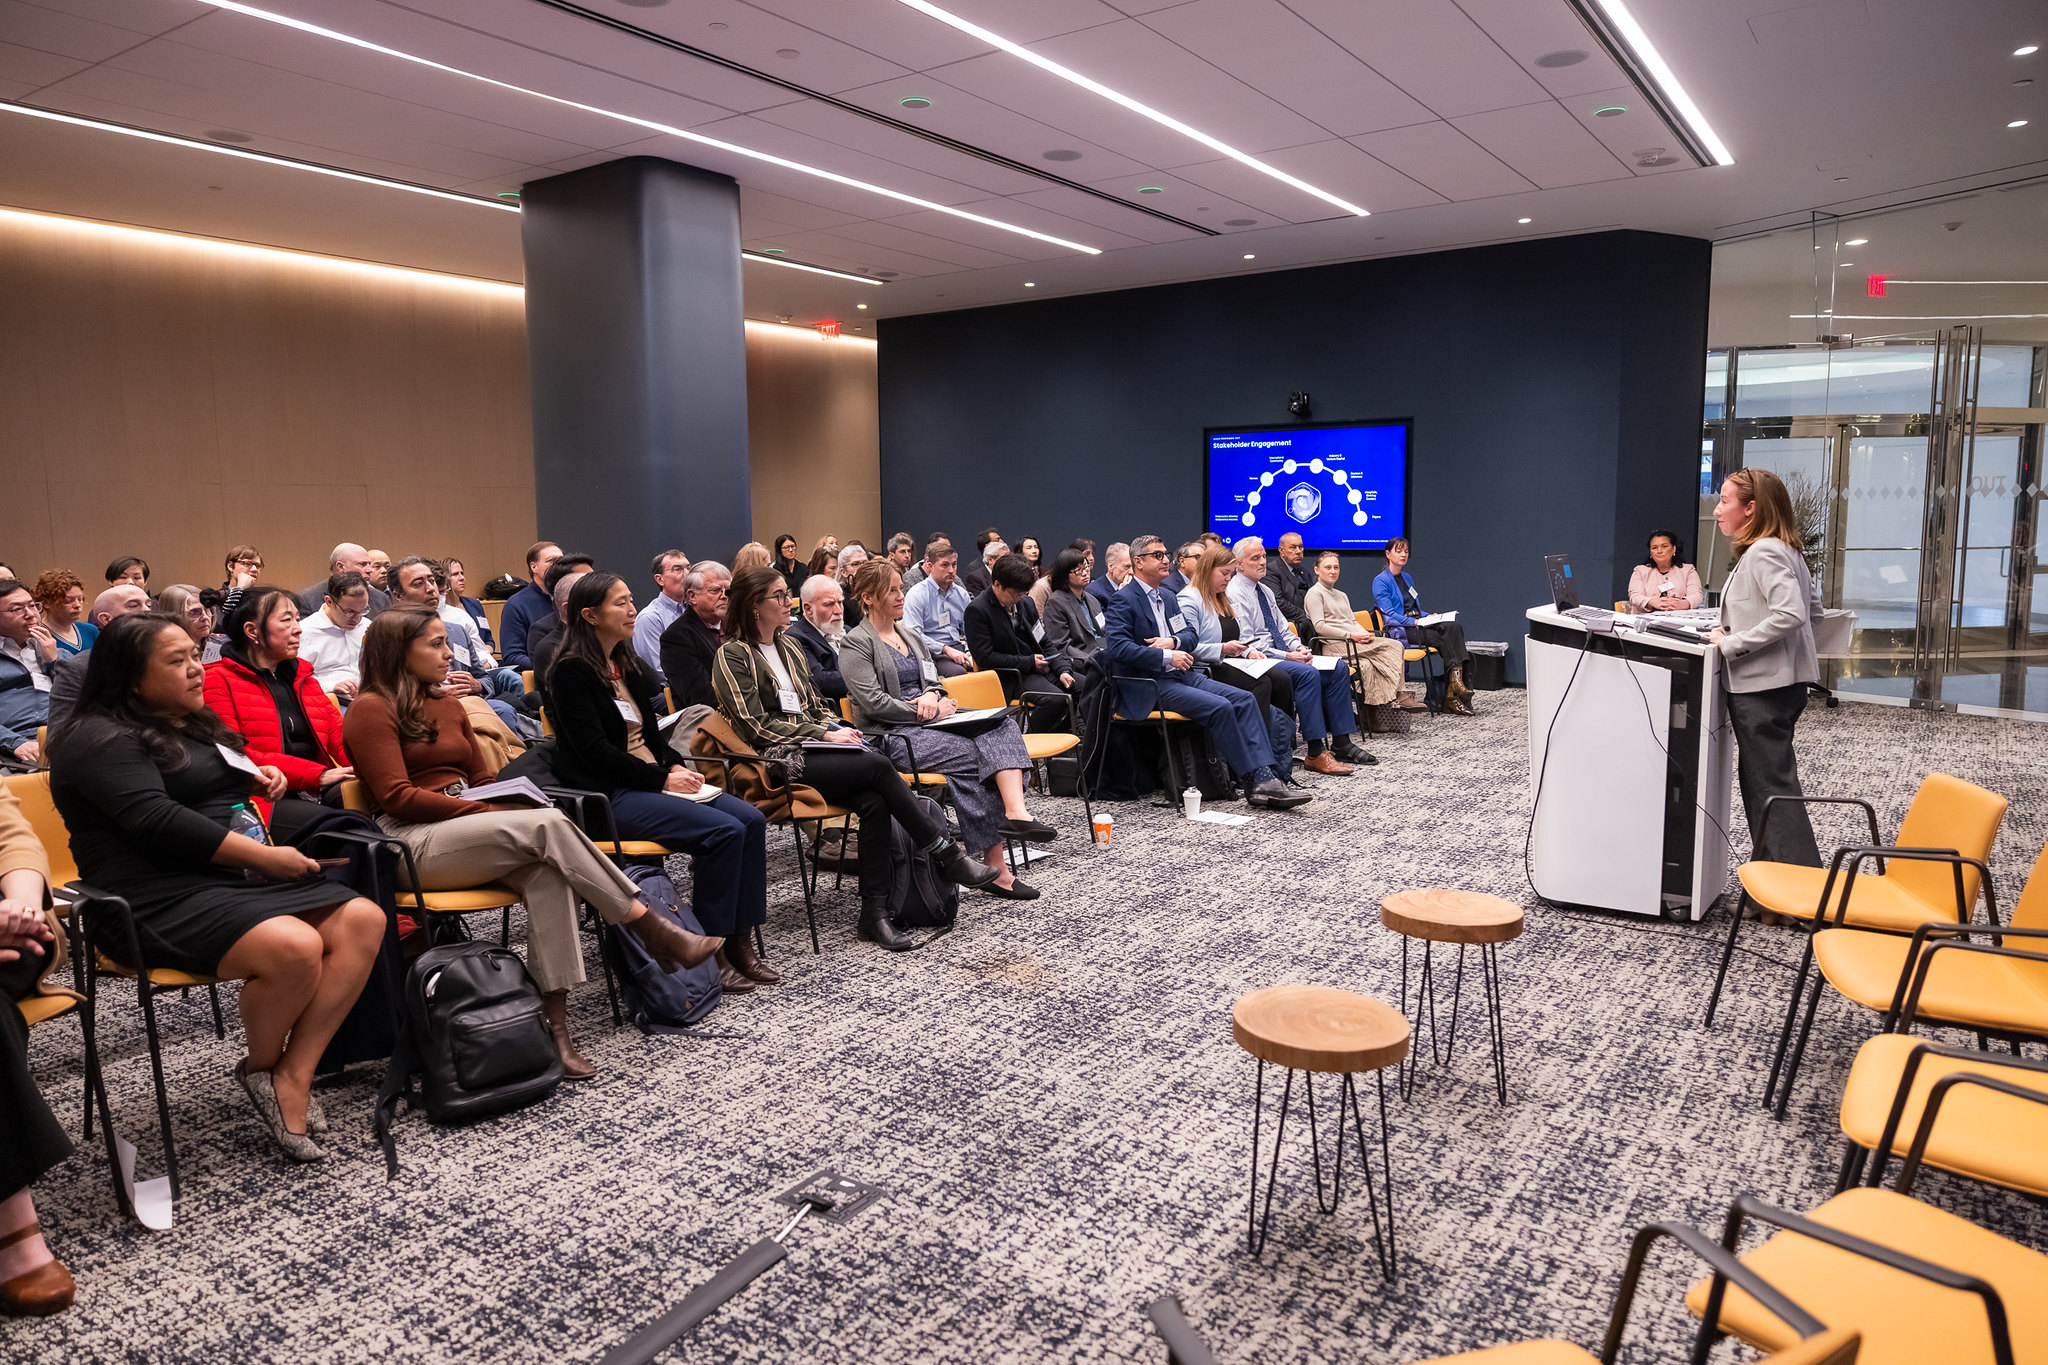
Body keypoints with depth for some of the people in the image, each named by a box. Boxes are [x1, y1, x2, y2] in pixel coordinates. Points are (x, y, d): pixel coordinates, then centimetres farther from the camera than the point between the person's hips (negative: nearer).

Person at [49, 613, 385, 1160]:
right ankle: (260, 1067, -3)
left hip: (238, 877, 9)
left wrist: (254, 777, 17)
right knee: (295, 946, -34)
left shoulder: (191, 724, 22)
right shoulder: (100, 740, -6)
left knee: (363, 920, -14)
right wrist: (266, 857, -19)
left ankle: (292, 1078, -16)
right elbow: (158, 821, -19)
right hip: (163, 901, -9)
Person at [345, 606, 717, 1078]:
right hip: (410, 844, -6)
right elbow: (396, 797, -11)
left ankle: (555, 1019, -35)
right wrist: (486, 812, -16)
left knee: (548, 870, -28)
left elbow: (482, 779, 23)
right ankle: (654, 931, -26)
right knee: (548, 825, -29)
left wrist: (513, 803, 0)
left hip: (468, 830, 7)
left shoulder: (447, 704, 22)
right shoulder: (372, 710, -1)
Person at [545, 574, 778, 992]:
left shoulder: (628, 664, 17)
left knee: (751, 820, -12)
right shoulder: (571, 671, -8)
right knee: (723, 831, -25)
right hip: (608, 796, -8)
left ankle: (739, 940, -8)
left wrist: (677, 767, 2)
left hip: (654, 781, 8)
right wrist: (662, 779, -15)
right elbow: (594, 751, -15)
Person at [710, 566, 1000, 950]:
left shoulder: (787, 647, 20)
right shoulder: (732, 655, -3)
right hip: (776, 763, -7)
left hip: (810, 749, 7)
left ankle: (875, 914, -24)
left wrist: (838, 728, 4)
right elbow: (757, 725, -10)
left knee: (874, 802, -25)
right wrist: (823, 735, -13)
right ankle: (946, 854, -16)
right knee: (878, 765, -27)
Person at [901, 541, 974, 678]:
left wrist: (969, 652, 0)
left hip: (959, 647, 6)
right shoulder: (916, 595, -4)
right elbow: (914, 634, -13)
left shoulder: (961, 593, 17)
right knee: (957, 672, -36)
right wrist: (946, 649, -21)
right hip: (933, 653, -6)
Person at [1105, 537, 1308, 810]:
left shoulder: (1167, 598, 22)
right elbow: (1118, 647, -18)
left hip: (1181, 675, 9)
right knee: (1219, 707, -26)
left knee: (1244, 699, -11)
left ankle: (1264, 779, -19)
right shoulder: (1123, 599, -6)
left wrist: (1173, 641, -7)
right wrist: (1167, 657, -19)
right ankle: (1253, 783, -17)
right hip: (1150, 687, -8)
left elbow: (1190, 634, 18)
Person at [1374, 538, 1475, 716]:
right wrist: (1415, 622, -21)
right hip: (1400, 631, -7)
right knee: (1445, 638, -28)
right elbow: (1390, 615, -11)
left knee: (1455, 628, -22)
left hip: (1417, 625, 7)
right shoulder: (1380, 582, -3)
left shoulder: (1407, 578, 22)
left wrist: (1429, 616, 5)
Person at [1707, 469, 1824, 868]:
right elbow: (1813, 607, 23)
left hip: (1763, 687, -11)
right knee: (1757, 776, 18)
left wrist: (1732, 644, -21)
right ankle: (1770, 870, 26)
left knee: (1772, 786, -6)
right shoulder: (1785, 550, 15)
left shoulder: (1763, 553, -17)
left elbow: (1790, 614, -28)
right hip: (1772, 682, 11)